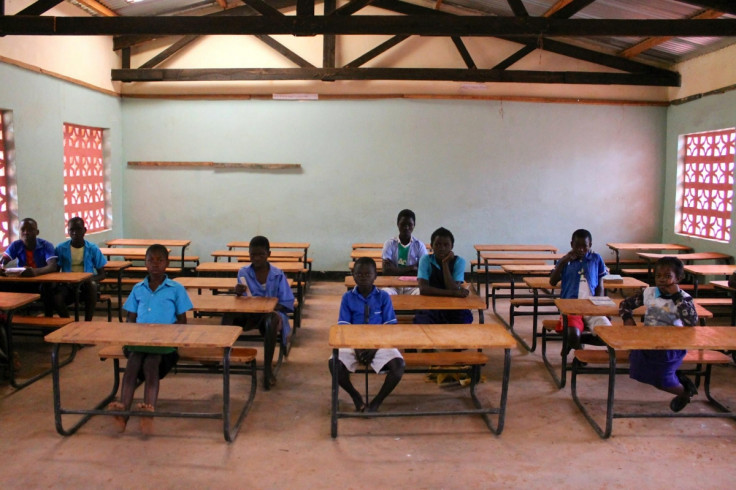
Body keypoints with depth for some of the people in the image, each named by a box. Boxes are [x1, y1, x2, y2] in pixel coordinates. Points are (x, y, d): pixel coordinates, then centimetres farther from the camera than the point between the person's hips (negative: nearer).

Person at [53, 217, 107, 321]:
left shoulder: (93, 249, 0)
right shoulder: (61, 248, 2)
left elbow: (102, 274, 2)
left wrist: (90, 279, -19)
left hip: (86, 286, 0)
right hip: (67, 285, 1)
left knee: (92, 285, -36)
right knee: (56, 299, -32)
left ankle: (88, 322, -25)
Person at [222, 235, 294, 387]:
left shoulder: (277, 274, -4)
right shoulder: (243, 273, 1)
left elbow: (287, 302, -4)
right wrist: (239, 293, -24)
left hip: (272, 312, -2)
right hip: (250, 313, 2)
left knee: (271, 320, -39)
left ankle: (267, 368, -29)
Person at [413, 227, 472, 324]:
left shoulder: (459, 261, -3)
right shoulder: (426, 260, -5)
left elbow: (454, 289, -16)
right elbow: (423, 289, -19)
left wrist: (445, 263, -17)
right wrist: (454, 293, -23)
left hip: (454, 307, 1)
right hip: (431, 306, -1)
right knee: (420, 320, -32)